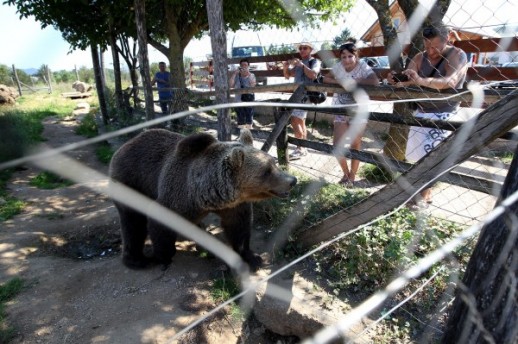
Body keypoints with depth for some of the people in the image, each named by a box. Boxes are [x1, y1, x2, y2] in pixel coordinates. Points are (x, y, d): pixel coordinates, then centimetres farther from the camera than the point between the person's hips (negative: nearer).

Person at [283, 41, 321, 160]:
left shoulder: (314, 61, -1)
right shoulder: (298, 63, 19)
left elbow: (313, 75, -18)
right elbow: (287, 76, 21)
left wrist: (302, 65, -24)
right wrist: (285, 68, 1)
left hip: (306, 94, -8)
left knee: (294, 119, -18)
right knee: (300, 122, 10)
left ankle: (300, 149, -15)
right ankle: (303, 148, 17)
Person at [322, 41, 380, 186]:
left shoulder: (363, 66, -16)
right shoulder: (338, 66, -2)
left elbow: (375, 81, -31)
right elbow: (325, 79, 0)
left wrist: (355, 81, -29)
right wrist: (340, 82, -15)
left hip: (358, 112, -4)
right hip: (341, 111, 4)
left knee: (355, 145, 6)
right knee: (337, 145, 0)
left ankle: (352, 175, 24)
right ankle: (345, 172, 24)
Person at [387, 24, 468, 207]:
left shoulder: (457, 55, -12)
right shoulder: (419, 58, 3)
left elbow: (449, 82, -29)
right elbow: (407, 82, -6)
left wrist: (420, 80, -43)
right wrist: (395, 81, -30)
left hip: (444, 114, -6)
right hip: (421, 112, 6)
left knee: (429, 154, -12)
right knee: (418, 153, 8)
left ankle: (425, 196, -1)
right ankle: (422, 188, 21)